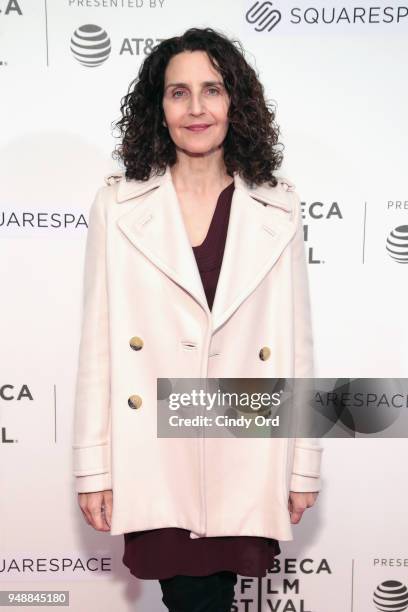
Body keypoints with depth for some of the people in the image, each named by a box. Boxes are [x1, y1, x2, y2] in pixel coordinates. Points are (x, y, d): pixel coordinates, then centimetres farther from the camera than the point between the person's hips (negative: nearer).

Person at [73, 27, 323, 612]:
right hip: (153, 454, 0)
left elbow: (297, 339, 3)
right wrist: (93, 469, -1)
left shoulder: (277, 208, 2)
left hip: (245, 458, 1)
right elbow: (98, 342, -1)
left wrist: (304, 464, 4)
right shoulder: (118, 205, -1)